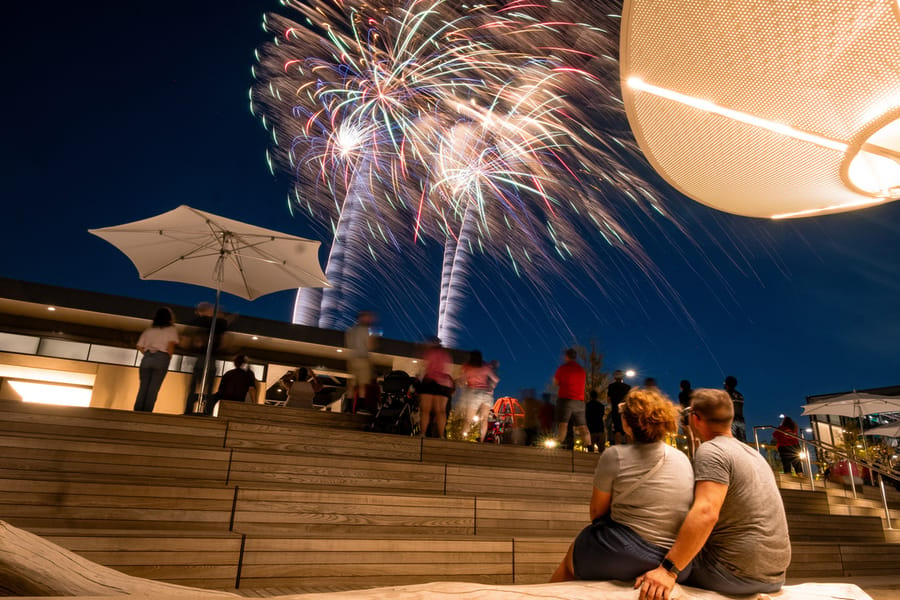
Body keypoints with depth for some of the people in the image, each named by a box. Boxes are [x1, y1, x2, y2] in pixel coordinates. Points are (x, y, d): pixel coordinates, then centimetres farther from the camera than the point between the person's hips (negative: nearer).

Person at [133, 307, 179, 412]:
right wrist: (169, 356, 4)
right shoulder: (171, 329, 7)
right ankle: (147, 411, -7)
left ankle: (138, 410, 0)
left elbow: (140, 347, 12)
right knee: (154, 388, -3)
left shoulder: (149, 330, 19)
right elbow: (171, 344, -8)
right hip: (161, 358, -4)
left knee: (143, 386, 6)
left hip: (147, 358, 4)